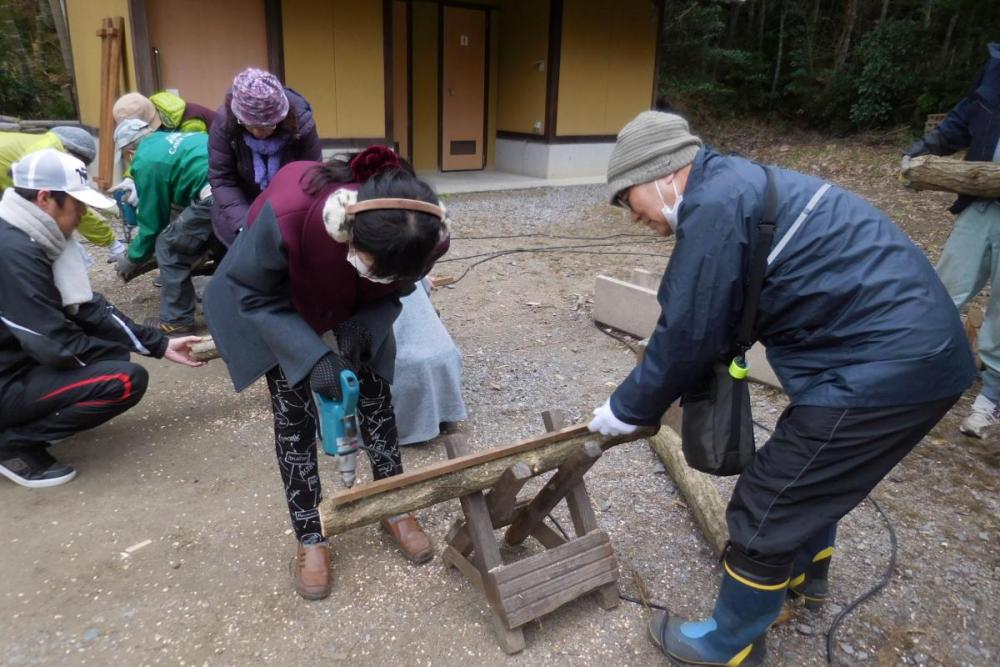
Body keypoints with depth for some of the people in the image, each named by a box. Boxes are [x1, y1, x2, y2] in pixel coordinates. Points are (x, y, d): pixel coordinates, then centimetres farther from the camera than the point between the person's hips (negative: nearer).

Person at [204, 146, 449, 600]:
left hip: (355, 308, 3)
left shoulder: (426, 234, -35)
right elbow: (253, 293, -26)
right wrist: (313, 355, -34)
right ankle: (309, 538, 15)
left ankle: (395, 509, 26)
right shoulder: (285, 215, -45)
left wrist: (364, 327, -31)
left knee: (376, 398, 5)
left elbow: (393, 290, -12)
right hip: (278, 305, -2)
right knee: (294, 414, -2)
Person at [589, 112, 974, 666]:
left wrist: (628, 409, 0)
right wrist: (674, 392, 17)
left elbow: (687, 334, -14)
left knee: (767, 508, 2)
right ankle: (804, 571, 53)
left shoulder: (715, 204, -18)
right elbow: (714, 323, 18)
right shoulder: (738, 185, 14)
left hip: (883, 365, -10)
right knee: (812, 470, 29)